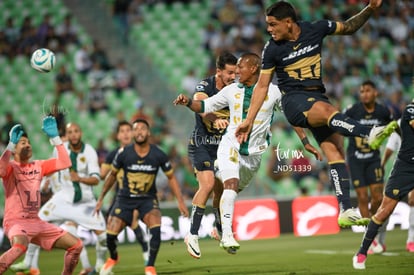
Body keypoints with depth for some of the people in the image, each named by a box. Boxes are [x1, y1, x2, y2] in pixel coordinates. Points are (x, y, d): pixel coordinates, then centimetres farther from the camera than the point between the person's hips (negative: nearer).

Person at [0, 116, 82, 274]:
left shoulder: (38, 166, 12)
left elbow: (65, 163, 5)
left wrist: (54, 137, 2)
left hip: (36, 222, 7)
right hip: (15, 221, -7)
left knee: (76, 245, 5)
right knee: (21, 246, -42)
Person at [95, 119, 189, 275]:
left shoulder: (158, 155, -13)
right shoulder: (124, 154, -13)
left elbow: (171, 177, 1)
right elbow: (112, 175, 4)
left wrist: (180, 201, -5)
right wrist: (101, 198, 8)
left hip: (148, 199, -1)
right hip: (125, 198, 1)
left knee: (155, 228, -27)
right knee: (110, 234, -8)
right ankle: (113, 258, 27)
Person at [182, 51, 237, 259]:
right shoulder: (205, 86, -16)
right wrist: (215, 118, -55)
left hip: (222, 146, 5)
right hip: (201, 144, -5)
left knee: (221, 188, 8)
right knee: (208, 184, -21)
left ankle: (219, 230, 33)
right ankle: (193, 235, -15)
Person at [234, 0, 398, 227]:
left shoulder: (315, 29, 0)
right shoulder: (272, 49, -4)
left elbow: (349, 27, 17)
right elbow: (262, 86, 4)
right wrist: (248, 120, 1)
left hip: (318, 98, 3)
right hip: (293, 100, -3)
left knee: (335, 153, -10)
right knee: (327, 110, -37)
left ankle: (345, 211, -12)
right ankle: (371, 134, -55)